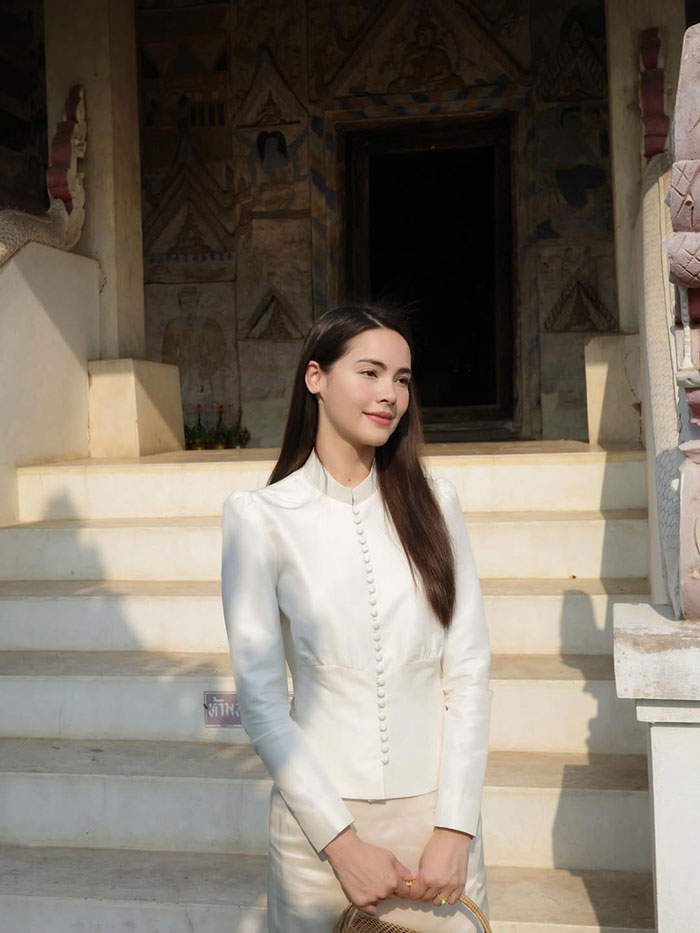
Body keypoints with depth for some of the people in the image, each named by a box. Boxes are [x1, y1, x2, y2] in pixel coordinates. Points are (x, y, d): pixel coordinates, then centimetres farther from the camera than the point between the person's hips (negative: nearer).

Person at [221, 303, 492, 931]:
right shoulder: (260, 515, -8)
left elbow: (469, 669, -2)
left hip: (436, 810, 2)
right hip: (321, 811, -2)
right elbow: (260, 697, -8)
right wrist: (342, 842, -10)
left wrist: (455, 827, -8)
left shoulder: (432, 502, 0)